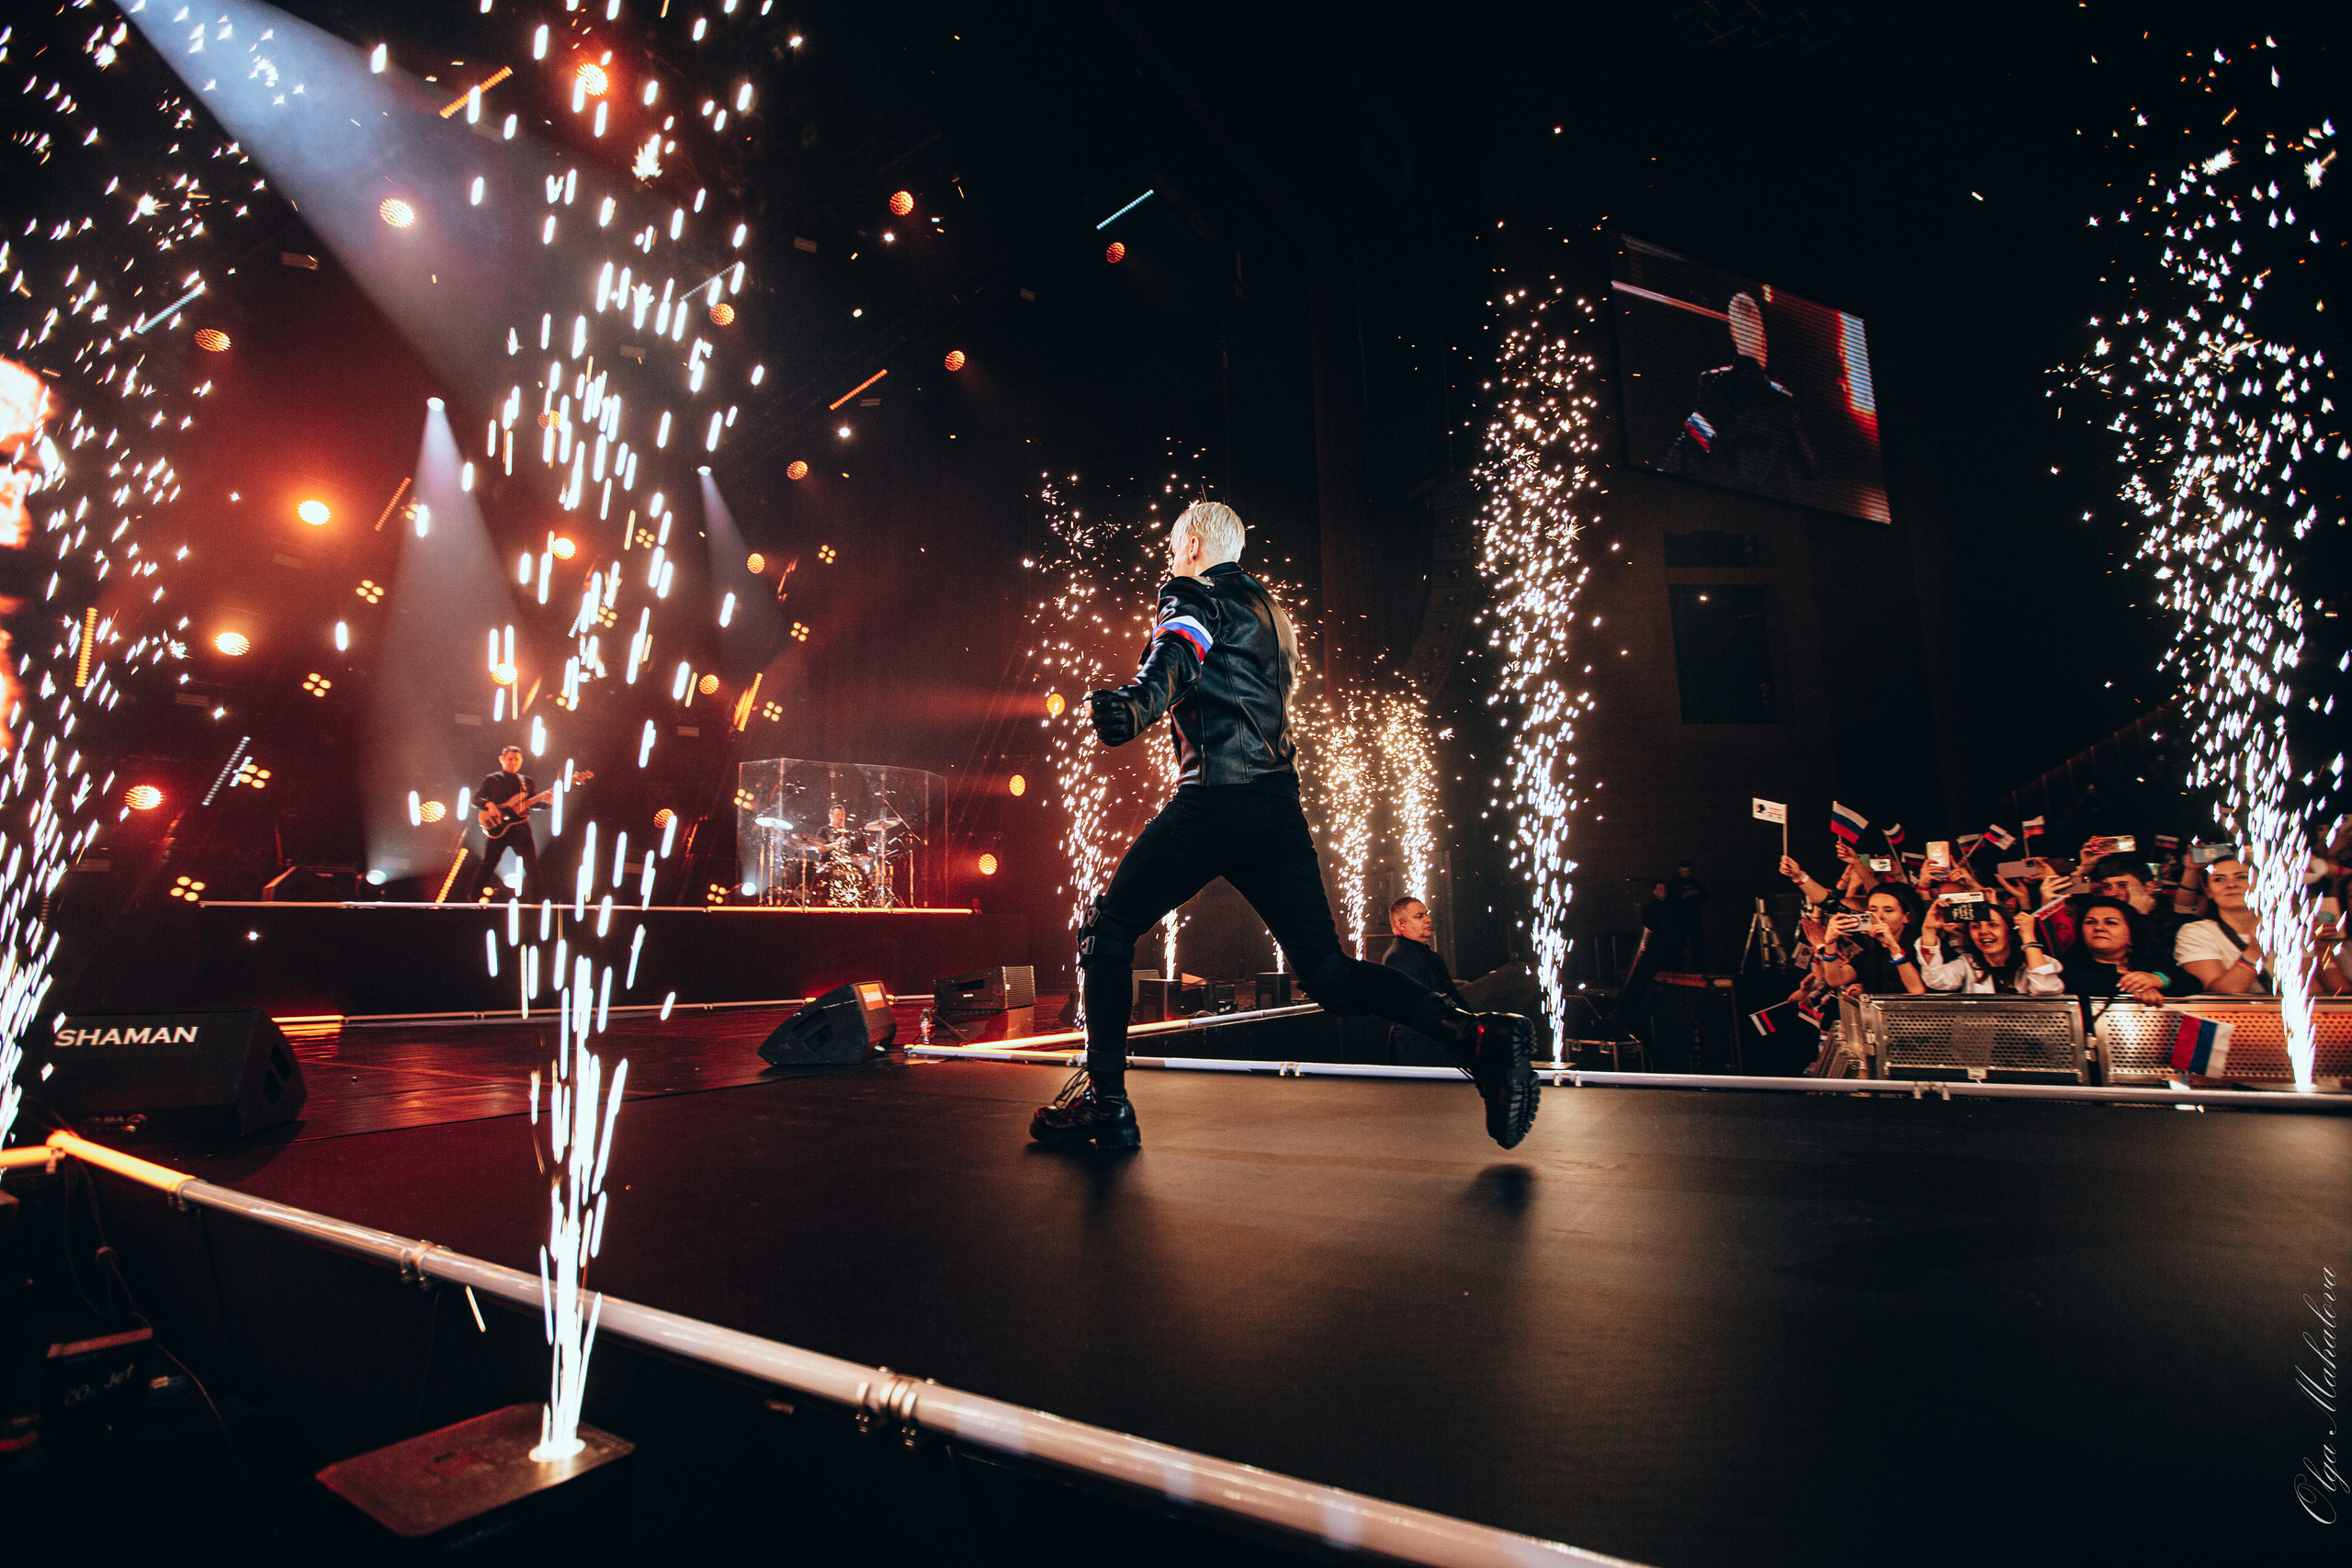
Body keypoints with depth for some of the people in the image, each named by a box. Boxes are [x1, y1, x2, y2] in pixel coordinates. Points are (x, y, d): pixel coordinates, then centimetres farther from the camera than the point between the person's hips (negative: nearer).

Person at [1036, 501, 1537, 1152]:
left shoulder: (1196, 597, 3)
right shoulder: (1267, 609, 28)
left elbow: (1175, 659, -20)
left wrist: (1132, 703, -40)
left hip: (1216, 800, -8)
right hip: (1279, 806, 8)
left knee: (1107, 932, 6)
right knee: (1327, 971, 6)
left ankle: (1104, 1100, 3)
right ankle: (1475, 1035, -9)